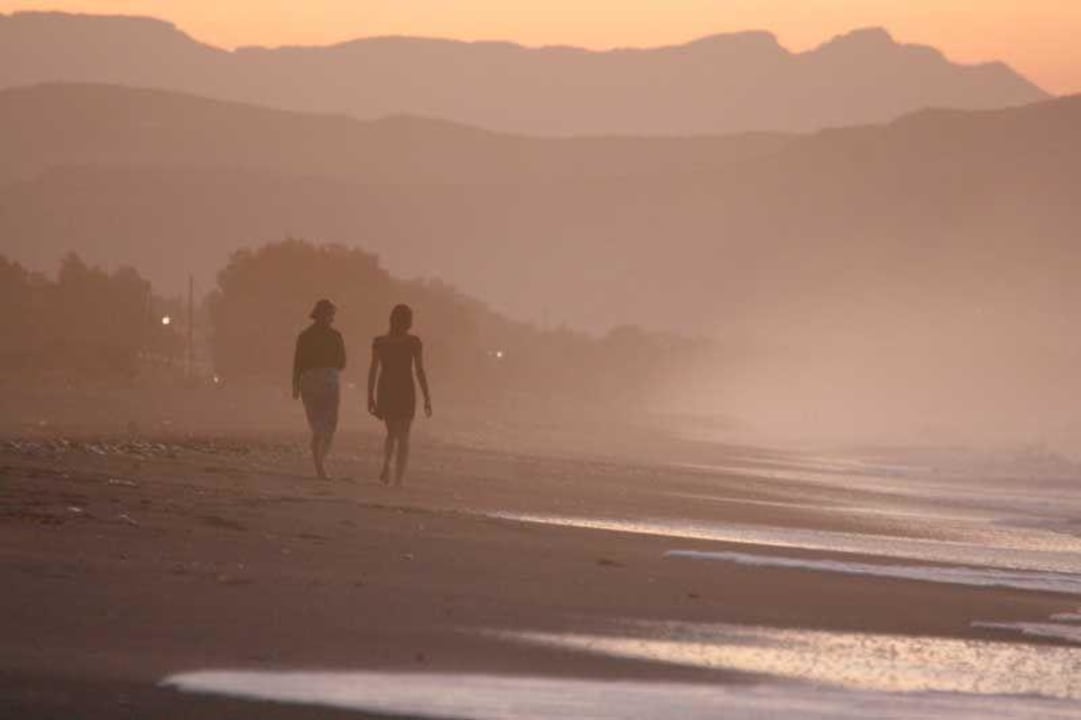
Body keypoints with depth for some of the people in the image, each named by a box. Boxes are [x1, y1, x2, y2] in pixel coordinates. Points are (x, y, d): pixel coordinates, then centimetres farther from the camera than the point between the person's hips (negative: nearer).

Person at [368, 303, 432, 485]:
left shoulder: (379, 342, 0)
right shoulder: (414, 342, -6)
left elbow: (373, 371, 0)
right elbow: (420, 371, -7)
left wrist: (370, 396, 8)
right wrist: (427, 398, -1)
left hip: (386, 391, 2)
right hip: (406, 391, -2)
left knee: (392, 433, 20)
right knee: (403, 437, 7)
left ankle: (386, 462, -8)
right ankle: (398, 480, -2)